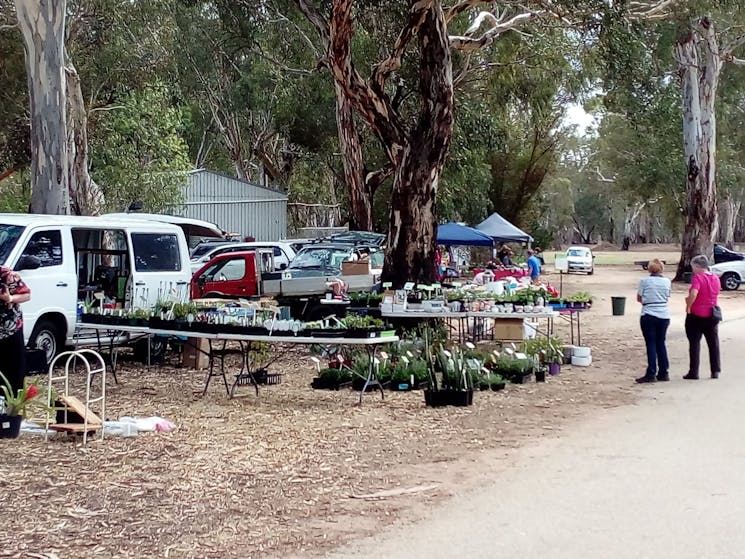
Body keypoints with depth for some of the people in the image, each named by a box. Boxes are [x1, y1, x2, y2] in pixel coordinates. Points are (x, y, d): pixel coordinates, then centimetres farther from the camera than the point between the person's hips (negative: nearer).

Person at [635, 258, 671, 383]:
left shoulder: (645, 281, -6)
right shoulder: (667, 281, 3)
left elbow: (639, 298, 0)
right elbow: (667, 297, 10)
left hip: (649, 316, -4)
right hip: (664, 316, 4)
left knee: (651, 344, -2)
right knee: (661, 343, 13)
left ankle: (651, 374, -5)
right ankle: (664, 372, 16)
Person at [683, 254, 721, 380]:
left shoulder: (697, 277, -16)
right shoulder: (716, 278, 6)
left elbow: (693, 294, -30)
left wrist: (688, 307, -14)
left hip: (696, 315, -6)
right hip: (712, 315, 6)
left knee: (694, 343, 2)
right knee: (713, 343, 12)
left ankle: (693, 372, 3)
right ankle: (716, 371, 13)